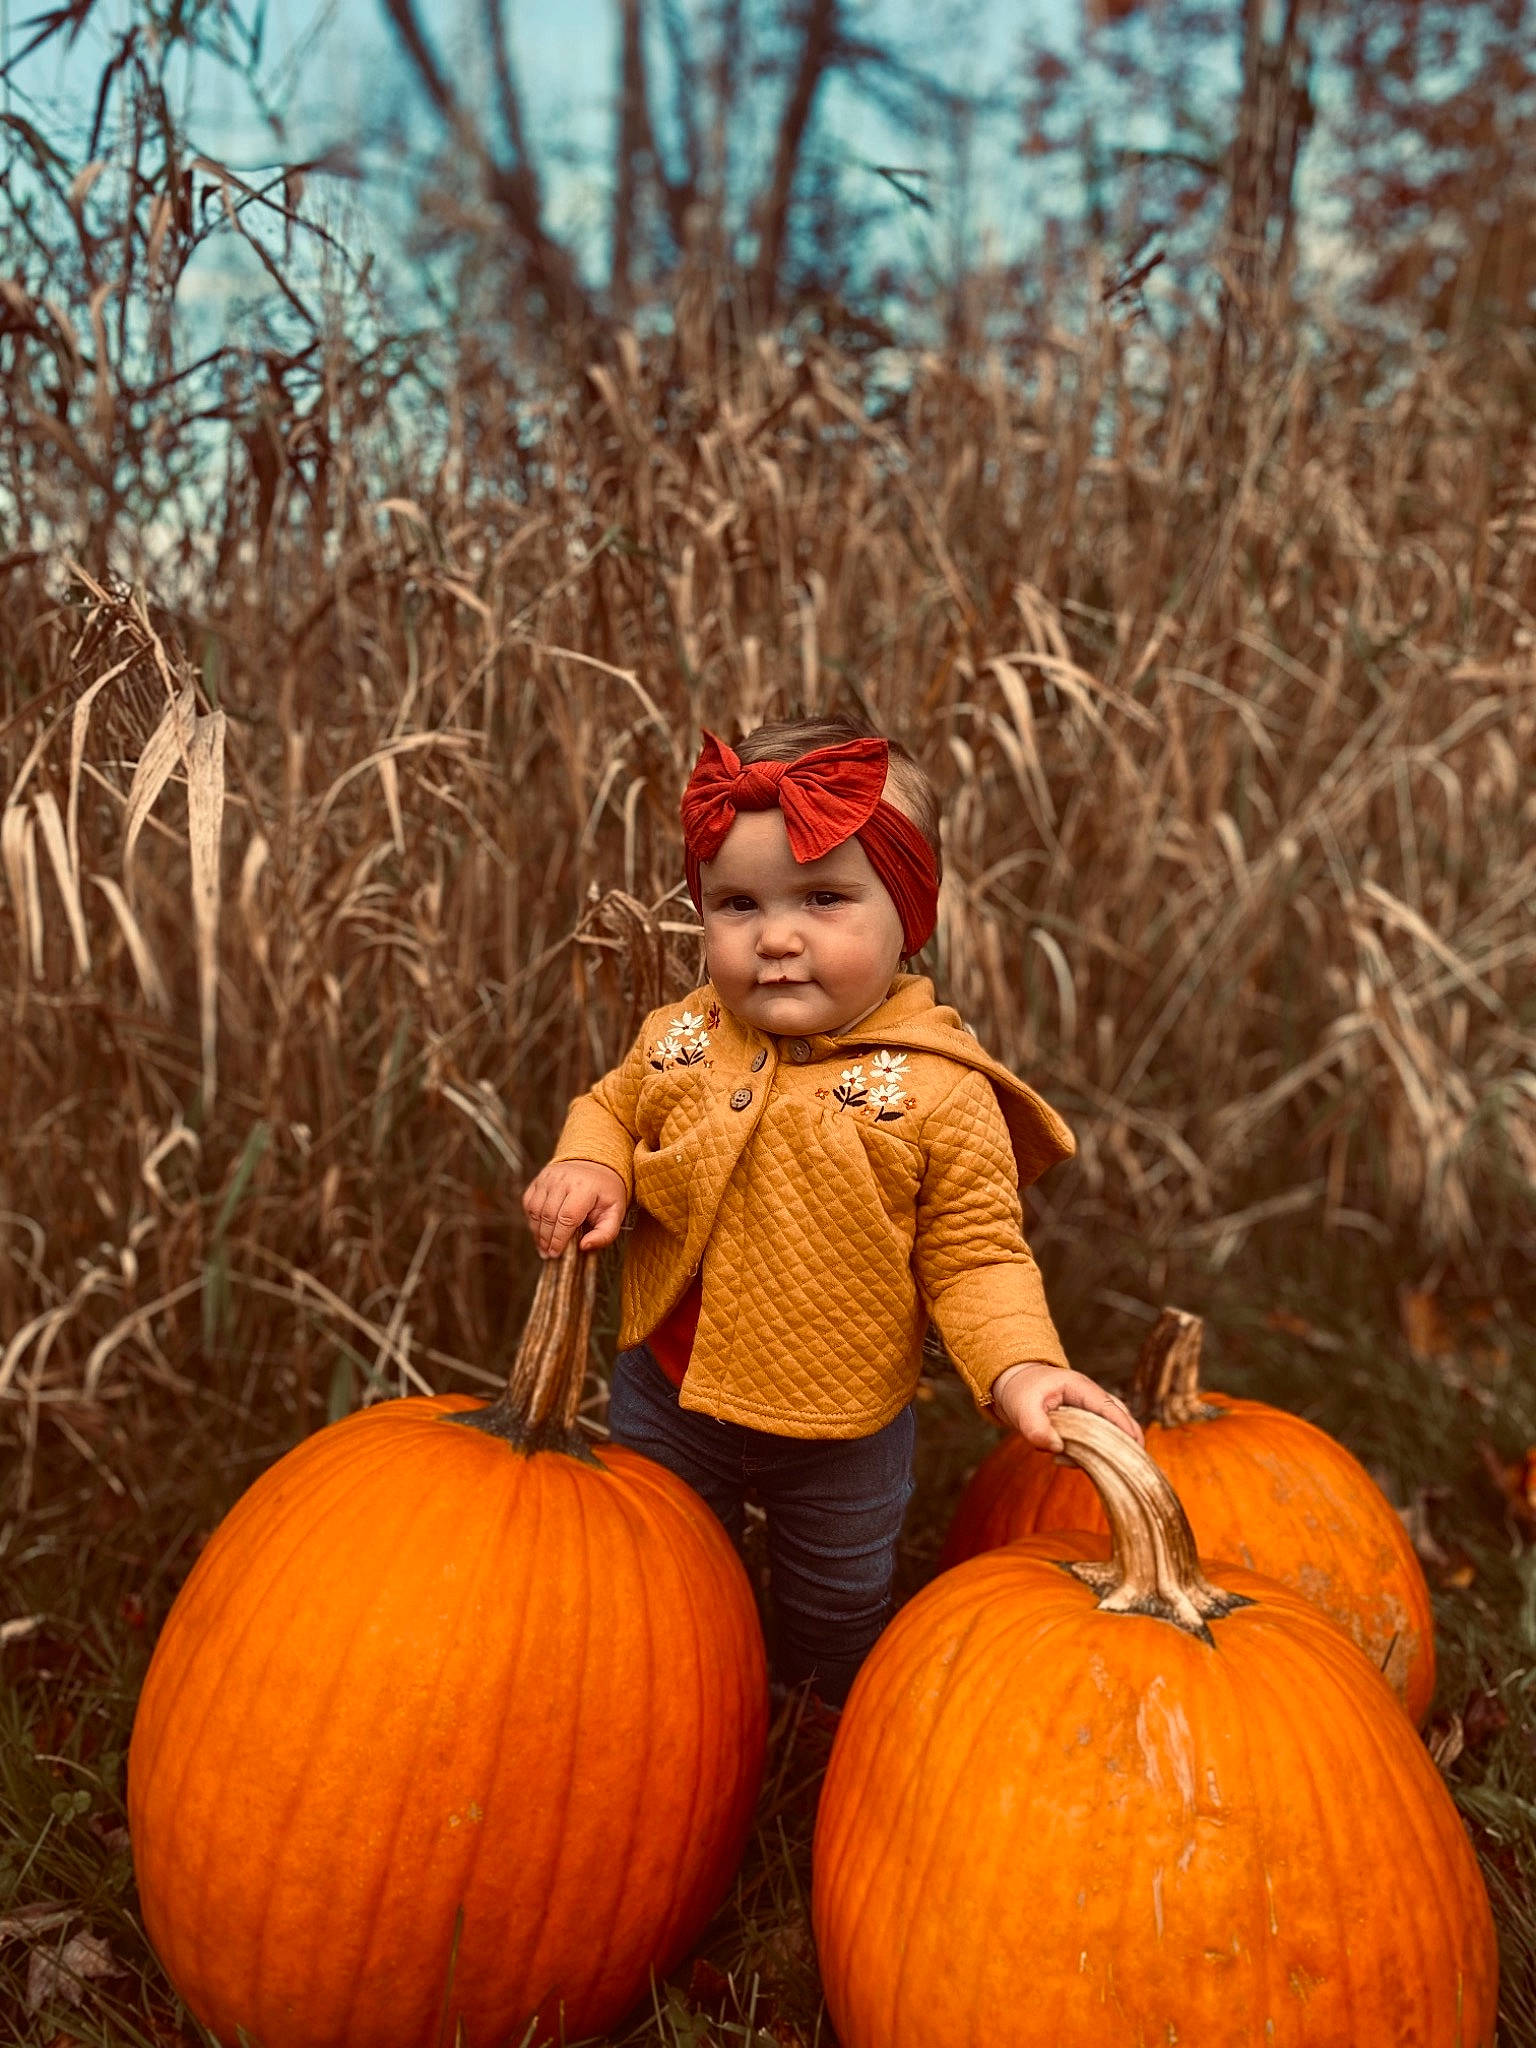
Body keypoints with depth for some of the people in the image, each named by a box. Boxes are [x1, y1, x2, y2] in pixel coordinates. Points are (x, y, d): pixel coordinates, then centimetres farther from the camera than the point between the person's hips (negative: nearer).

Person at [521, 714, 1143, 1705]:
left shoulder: (940, 1094, -23)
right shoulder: (680, 1041, -12)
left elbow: (974, 1255, -15)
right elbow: (613, 1106, 8)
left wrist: (1020, 1367, -32)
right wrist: (588, 1167, -14)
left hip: (844, 1434, -2)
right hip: (669, 1397, 3)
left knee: (840, 1619, 24)